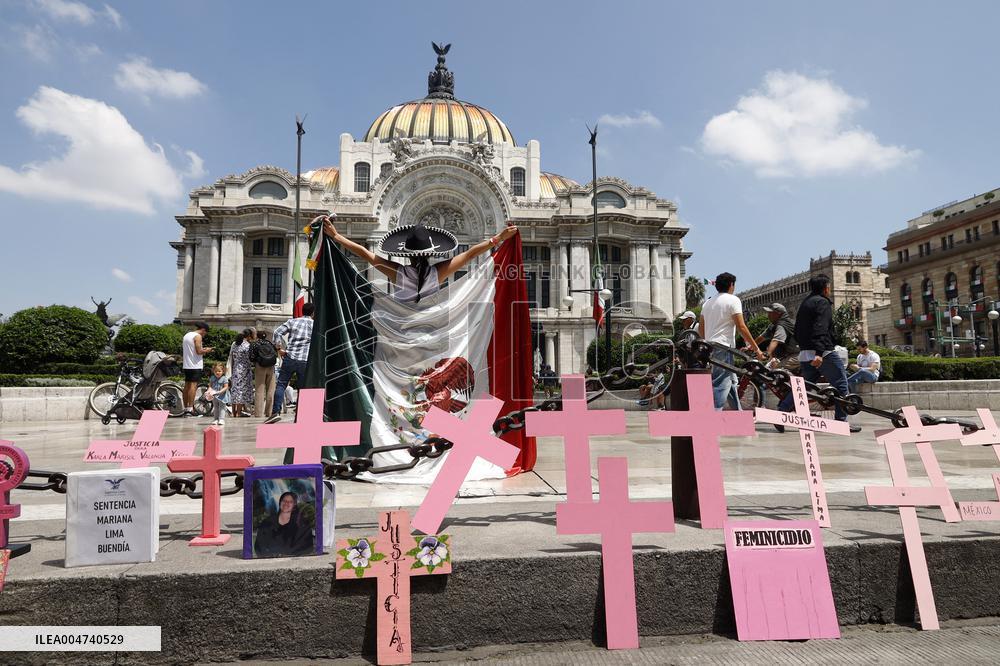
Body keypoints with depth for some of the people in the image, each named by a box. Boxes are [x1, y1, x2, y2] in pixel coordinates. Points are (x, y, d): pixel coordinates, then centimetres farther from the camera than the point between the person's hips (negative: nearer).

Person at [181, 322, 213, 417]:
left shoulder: (186, 335, 18)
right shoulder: (198, 336, -9)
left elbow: (182, 350, 22)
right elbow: (199, 351, -17)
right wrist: (206, 351, 3)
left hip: (186, 365, 8)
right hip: (195, 365, -8)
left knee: (187, 386, 10)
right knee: (193, 385, -10)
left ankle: (185, 409, 13)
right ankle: (190, 409, -13)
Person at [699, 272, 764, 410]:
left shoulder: (708, 302, 16)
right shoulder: (733, 300, -6)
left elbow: (700, 329, 15)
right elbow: (741, 327, -12)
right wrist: (756, 348, -7)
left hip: (709, 346, 8)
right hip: (723, 347, -8)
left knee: (732, 381, 18)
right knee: (721, 384, -11)